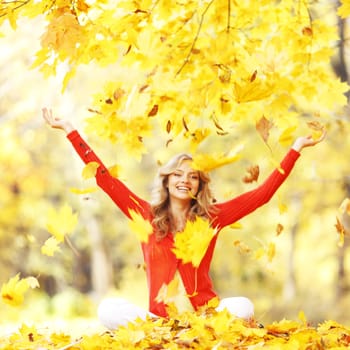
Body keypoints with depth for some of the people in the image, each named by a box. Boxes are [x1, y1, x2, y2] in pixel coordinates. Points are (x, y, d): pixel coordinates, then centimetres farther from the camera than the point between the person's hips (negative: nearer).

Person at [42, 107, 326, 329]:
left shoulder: (212, 218, 7)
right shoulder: (147, 215, 8)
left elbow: (263, 193, 6)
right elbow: (106, 180, 7)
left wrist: (296, 149, 3)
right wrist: (70, 130, 5)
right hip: (159, 318, 0)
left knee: (243, 307, -31)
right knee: (109, 309, -28)